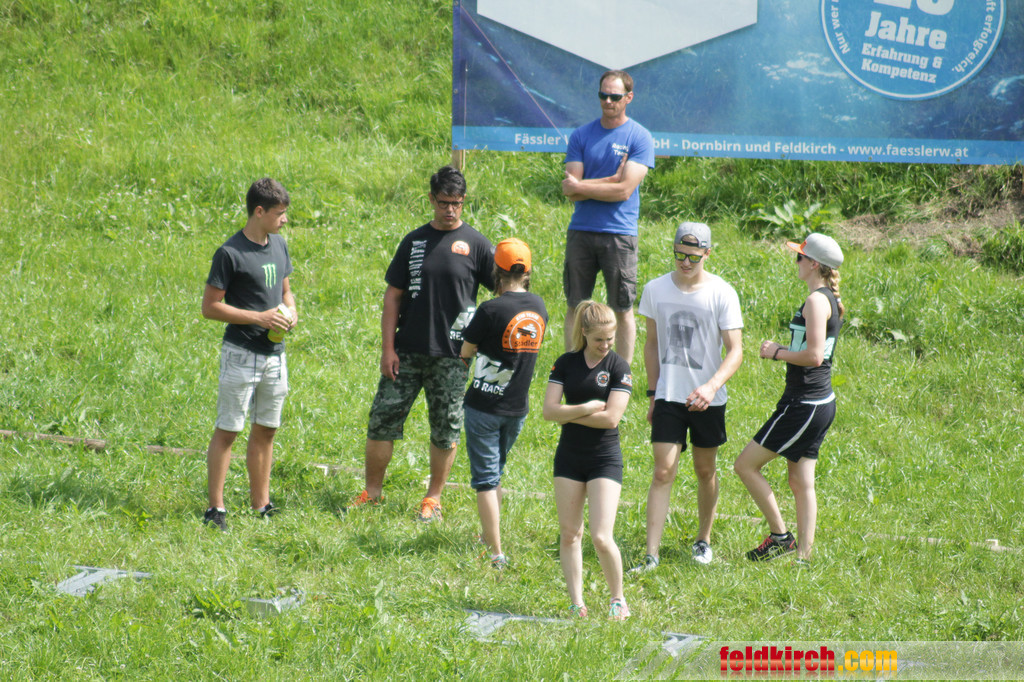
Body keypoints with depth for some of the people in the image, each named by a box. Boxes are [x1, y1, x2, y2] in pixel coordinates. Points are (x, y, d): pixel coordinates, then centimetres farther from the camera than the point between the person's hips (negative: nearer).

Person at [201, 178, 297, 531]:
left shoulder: (279, 245, 9)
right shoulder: (231, 253, -14)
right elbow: (210, 306, -12)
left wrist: (290, 310, 0)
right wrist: (259, 318, -18)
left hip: (275, 353, 7)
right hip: (241, 353, -7)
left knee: (266, 430, 12)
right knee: (227, 430, -4)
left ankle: (261, 505, 20)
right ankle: (215, 508, 0)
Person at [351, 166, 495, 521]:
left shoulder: (475, 245, -2)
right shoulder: (414, 241, 7)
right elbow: (393, 295, 8)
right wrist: (387, 348, 2)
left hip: (451, 355, -2)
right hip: (407, 352, 2)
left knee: (445, 429, 4)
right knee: (382, 418, 2)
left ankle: (434, 498, 19)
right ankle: (372, 491, 17)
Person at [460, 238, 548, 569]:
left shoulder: (491, 311, -19)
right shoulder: (538, 307, 0)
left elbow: (466, 351, -9)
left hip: (485, 406, -6)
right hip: (518, 407, 6)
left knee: (485, 479, 0)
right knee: (495, 473, 24)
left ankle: (496, 553, -4)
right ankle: (490, 535, 37)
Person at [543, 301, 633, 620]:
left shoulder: (619, 368, -6)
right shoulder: (566, 363, 2)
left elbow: (611, 417, -16)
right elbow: (549, 410, -5)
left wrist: (569, 414, -9)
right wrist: (586, 408, -16)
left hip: (605, 459, -4)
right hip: (569, 458, 4)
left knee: (601, 537, -12)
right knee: (569, 533, 5)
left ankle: (618, 599, 7)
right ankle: (576, 602, 14)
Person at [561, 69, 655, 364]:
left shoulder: (639, 137, -1)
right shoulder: (581, 135, 8)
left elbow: (624, 191, -11)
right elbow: (571, 190, -2)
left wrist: (581, 186, -6)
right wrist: (610, 181, -11)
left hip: (619, 234, -3)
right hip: (581, 231, 3)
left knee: (622, 310, 1)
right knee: (575, 307, 5)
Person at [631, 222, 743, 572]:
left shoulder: (722, 294, -10)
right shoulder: (656, 290, 0)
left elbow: (735, 351, -12)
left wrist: (711, 387, -27)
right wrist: (652, 393, 11)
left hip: (708, 399, -1)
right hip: (668, 396, 1)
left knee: (705, 470, 12)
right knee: (663, 472, -7)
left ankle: (703, 540, 32)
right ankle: (651, 554, -9)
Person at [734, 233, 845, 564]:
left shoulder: (816, 301, -17)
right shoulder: (830, 300, 12)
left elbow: (814, 355, -25)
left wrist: (777, 352, -11)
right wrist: (782, 350, 11)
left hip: (804, 406, -10)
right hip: (820, 402, 10)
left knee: (746, 465, -2)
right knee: (800, 483, 12)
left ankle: (779, 535, 2)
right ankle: (803, 555, 13)